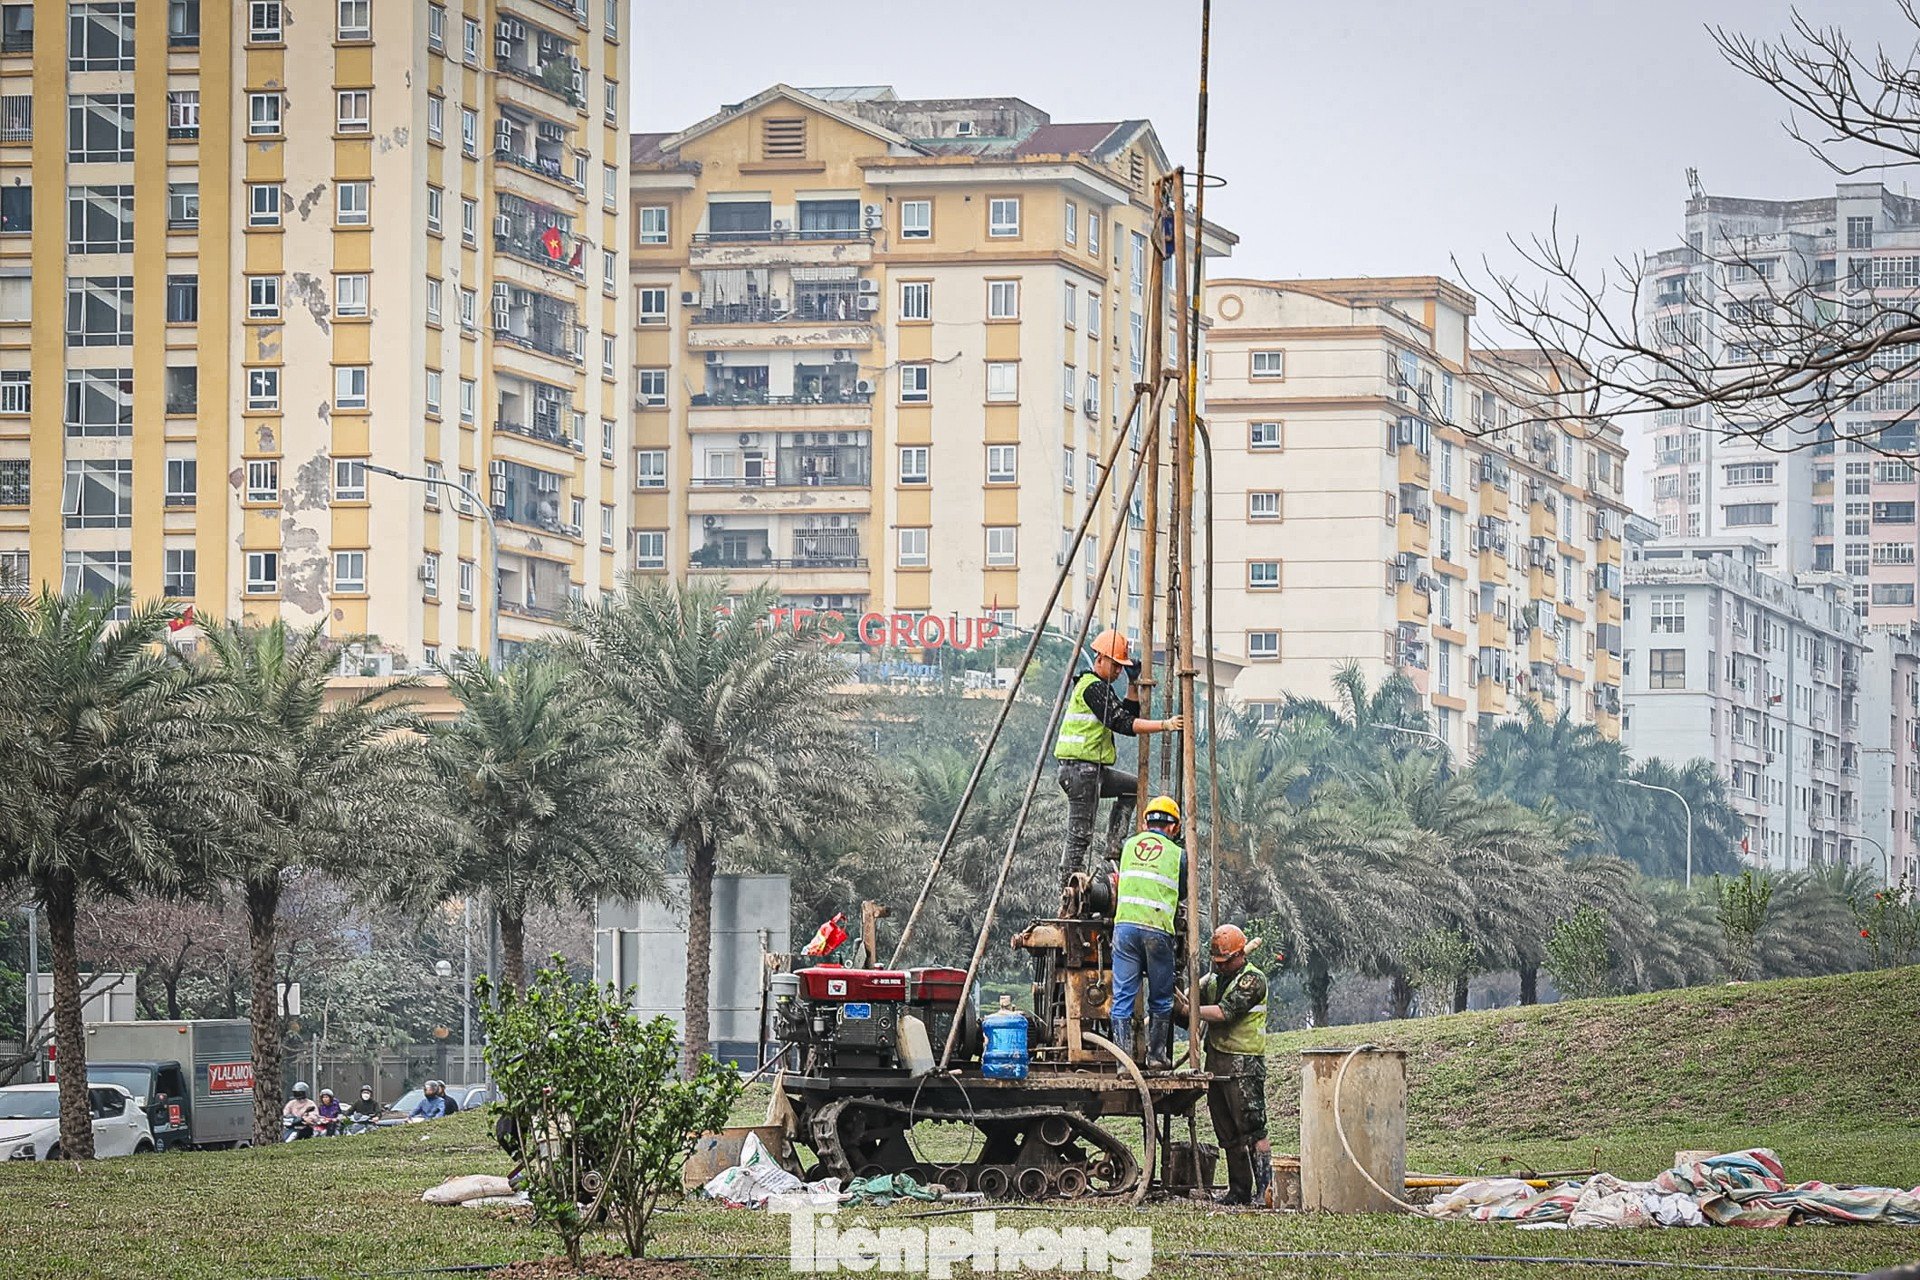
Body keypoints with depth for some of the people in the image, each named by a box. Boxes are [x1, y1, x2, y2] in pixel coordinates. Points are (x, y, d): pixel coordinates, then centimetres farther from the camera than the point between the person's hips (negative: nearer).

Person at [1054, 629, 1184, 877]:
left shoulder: (1100, 686, 18)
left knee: (1134, 786, 23)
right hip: (1080, 770, -10)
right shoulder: (1093, 687, -14)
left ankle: (1114, 845, 15)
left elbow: (1127, 715, 22)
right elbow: (1122, 724, -22)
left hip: (1093, 768, 10)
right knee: (1080, 834, -9)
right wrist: (1164, 725, -25)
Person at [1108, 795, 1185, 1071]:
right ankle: (1156, 1056, 11)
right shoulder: (1178, 855, 8)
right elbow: (1184, 894, 17)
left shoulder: (1128, 845, 15)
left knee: (1123, 997, 1)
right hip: (1158, 930, -2)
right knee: (1161, 999, 11)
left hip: (1125, 925, 2)